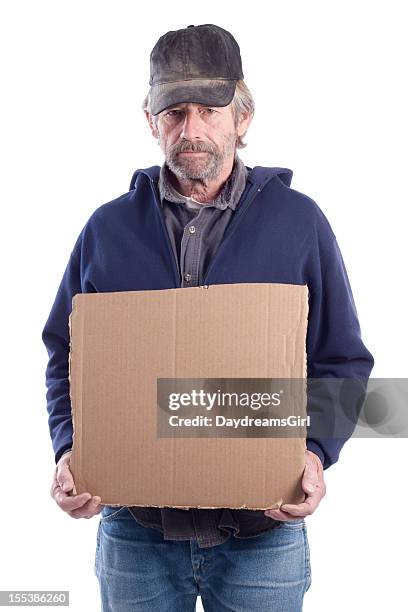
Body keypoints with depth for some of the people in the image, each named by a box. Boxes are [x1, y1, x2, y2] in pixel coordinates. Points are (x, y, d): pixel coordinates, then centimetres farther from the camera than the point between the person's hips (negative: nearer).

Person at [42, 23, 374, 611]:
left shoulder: (299, 221, 0)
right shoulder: (108, 227, 4)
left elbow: (343, 361, 2)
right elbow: (67, 357, 9)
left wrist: (314, 452, -14)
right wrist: (69, 451, -7)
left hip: (262, 529, -1)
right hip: (134, 530, 1)